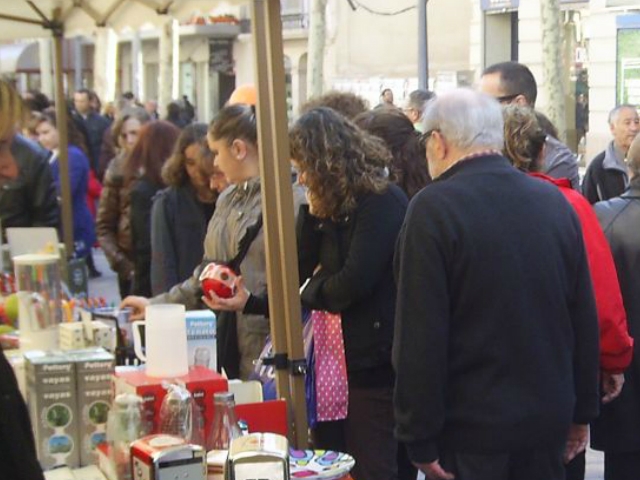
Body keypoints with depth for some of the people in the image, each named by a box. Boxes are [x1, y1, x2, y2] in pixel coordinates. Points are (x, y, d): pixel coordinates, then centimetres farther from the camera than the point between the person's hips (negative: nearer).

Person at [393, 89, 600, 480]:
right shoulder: (554, 200, 2)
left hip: (470, 426, -5)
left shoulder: (433, 208, -14)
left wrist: (419, 437, -11)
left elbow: (420, 336, -17)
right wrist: (582, 413, 15)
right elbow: (585, 319, 6)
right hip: (549, 419, 5)